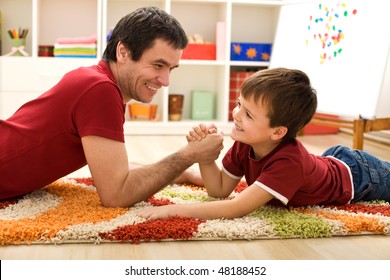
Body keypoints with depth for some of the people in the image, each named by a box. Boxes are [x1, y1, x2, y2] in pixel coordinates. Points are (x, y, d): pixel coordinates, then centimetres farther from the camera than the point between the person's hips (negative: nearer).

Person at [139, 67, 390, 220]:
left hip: (357, 176, -4)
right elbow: (220, 189, -18)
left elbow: (237, 208, -54)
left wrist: (173, 209, -56)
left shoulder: (288, 161, -48)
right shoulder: (244, 144, -25)